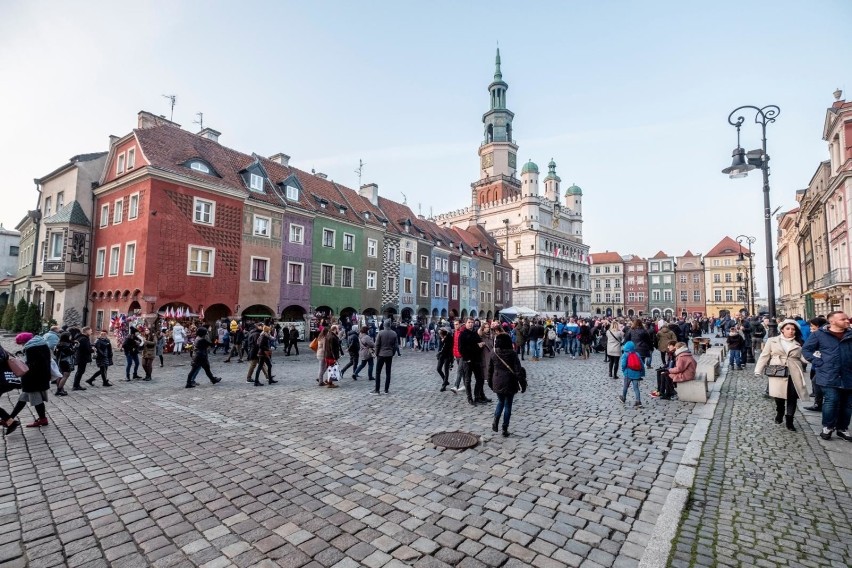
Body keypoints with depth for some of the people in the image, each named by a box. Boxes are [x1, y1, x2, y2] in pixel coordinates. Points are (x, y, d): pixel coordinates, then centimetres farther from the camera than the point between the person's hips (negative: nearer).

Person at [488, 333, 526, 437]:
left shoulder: (493, 353, -3)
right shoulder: (512, 353, -12)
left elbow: (490, 369, 5)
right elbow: (518, 370, -12)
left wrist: (490, 383, 17)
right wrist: (523, 384, -5)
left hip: (497, 382, 3)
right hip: (509, 383, -2)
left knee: (501, 402, 22)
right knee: (508, 405, 9)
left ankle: (495, 422, 7)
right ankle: (505, 429, 12)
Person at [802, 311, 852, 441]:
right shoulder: (819, 334, -3)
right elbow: (806, 349, 2)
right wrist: (818, 363, -8)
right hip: (829, 376, -4)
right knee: (831, 401, -9)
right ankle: (828, 427, 10)